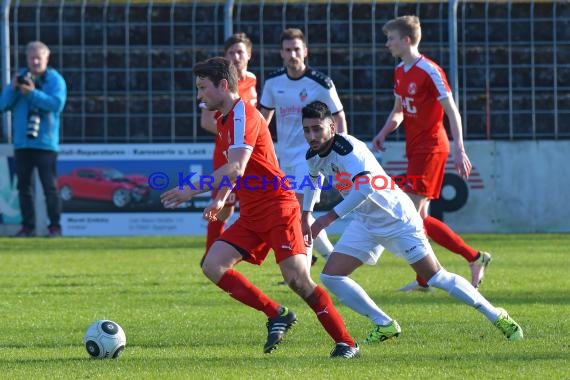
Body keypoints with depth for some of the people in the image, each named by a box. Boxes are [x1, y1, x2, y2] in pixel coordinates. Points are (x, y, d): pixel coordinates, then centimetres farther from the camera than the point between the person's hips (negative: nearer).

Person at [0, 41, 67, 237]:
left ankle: (55, 226, -3)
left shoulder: (55, 79, 0)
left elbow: (57, 104, -16)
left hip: (45, 142, -5)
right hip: (21, 142, 5)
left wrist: (33, 93, -20)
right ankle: (28, 226, 10)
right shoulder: (20, 77, 14)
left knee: (49, 186, -8)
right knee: (24, 186, 5)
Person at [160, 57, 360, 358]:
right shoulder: (223, 118, 15)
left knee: (297, 279, -16)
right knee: (213, 266, -7)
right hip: (251, 214, 9)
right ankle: (276, 315, 1)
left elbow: (236, 169, -27)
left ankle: (346, 343, -8)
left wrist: (192, 190, -26)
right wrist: (221, 199, 20)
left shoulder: (243, 115, -16)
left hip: (278, 208, -9)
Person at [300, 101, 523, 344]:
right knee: (330, 276, -3)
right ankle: (385, 326, 8)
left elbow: (365, 187, -44)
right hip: (365, 222, 8)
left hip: (398, 219, -8)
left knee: (435, 277, -7)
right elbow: (313, 178, 26)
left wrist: (330, 217, -40)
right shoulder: (313, 156, 0)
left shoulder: (347, 148, -28)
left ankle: (497, 317, 6)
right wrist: (306, 216, 27)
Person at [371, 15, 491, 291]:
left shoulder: (429, 71, -14)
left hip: (430, 148, -9)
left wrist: (459, 150, -20)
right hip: (415, 149, 9)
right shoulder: (400, 72, 13)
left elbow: (452, 111, -15)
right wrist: (384, 133, 4)